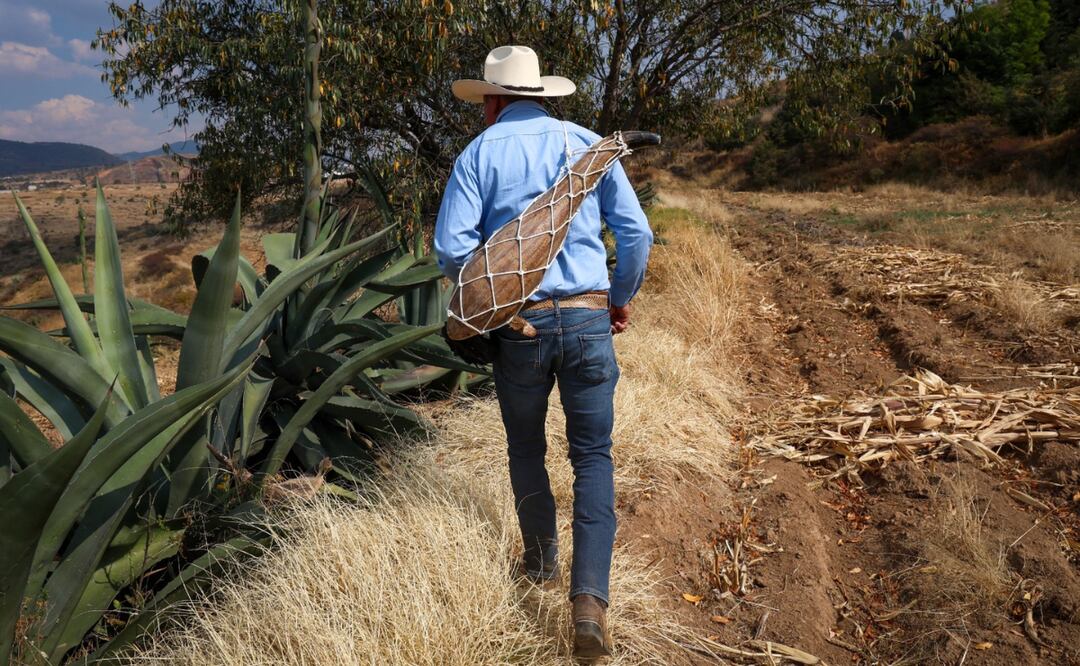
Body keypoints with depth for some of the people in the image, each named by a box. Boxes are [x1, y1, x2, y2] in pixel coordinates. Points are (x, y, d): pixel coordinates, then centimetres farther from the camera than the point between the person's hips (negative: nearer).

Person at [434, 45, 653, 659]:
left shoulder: (480, 153, 2)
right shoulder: (588, 143, 7)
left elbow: (452, 247, -8)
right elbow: (637, 235, 3)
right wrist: (622, 301, 17)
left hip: (518, 324, -1)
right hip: (588, 319, 1)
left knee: (526, 447, 20)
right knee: (593, 456, 7)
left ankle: (542, 560, 36)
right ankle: (590, 595, -4)